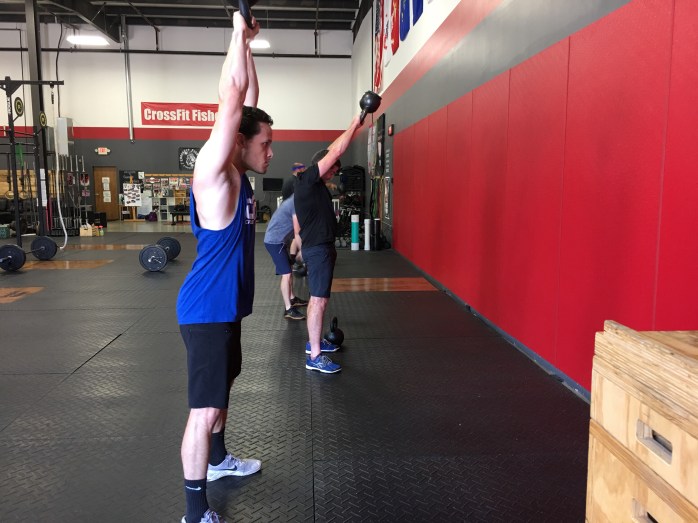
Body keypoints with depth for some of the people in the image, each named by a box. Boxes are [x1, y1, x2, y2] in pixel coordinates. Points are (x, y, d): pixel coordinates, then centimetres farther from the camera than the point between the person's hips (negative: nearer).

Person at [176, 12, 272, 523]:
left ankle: (218, 459, 44)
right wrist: (239, 33, -13)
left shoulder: (238, 172, 5)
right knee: (206, 408, -4)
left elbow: (249, 98, 12)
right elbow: (231, 97, -22)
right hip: (207, 309, -10)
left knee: (223, 386, 24)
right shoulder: (214, 173, -18)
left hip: (226, 304, 10)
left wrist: (247, 44, 12)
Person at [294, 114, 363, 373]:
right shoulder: (307, 180, -13)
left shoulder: (314, 184, 15)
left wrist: (354, 125, 21)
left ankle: (314, 341, 30)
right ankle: (314, 357, -6)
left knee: (317, 298, 18)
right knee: (319, 300, -9)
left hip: (320, 246, 11)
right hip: (318, 248, -11)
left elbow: (332, 151, 22)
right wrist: (355, 124, -10)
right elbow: (335, 151, -18)